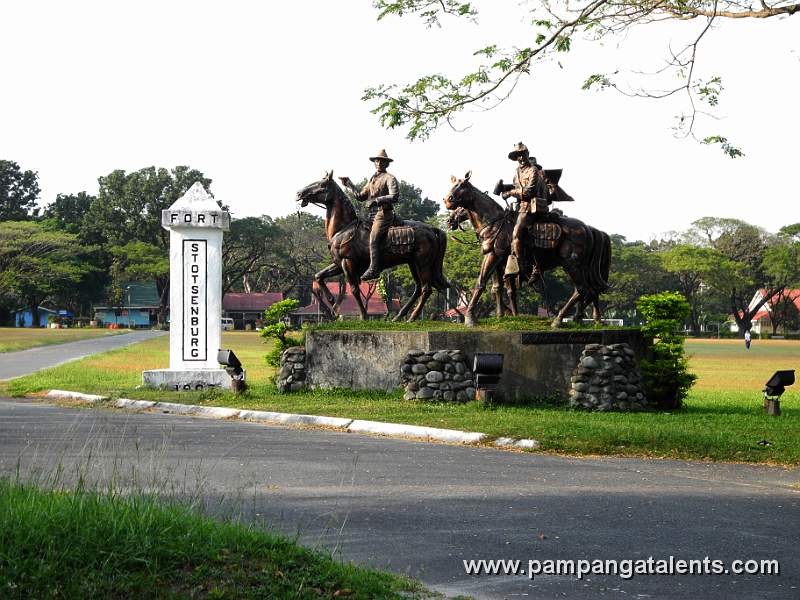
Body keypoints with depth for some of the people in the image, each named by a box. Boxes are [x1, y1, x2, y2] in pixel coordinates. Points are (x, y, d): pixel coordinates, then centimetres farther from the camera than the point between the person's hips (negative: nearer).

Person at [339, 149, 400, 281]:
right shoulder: (372, 178, 21)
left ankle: (374, 269, -25)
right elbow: (361, 196, 24)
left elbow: (395, 197, -16)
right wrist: (349, 184, 19)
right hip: (372, 214, 9)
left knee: (373, 240, -20)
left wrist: (377, 200, -22)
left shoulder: (389, 178, -3)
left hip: (384, 214, -9)